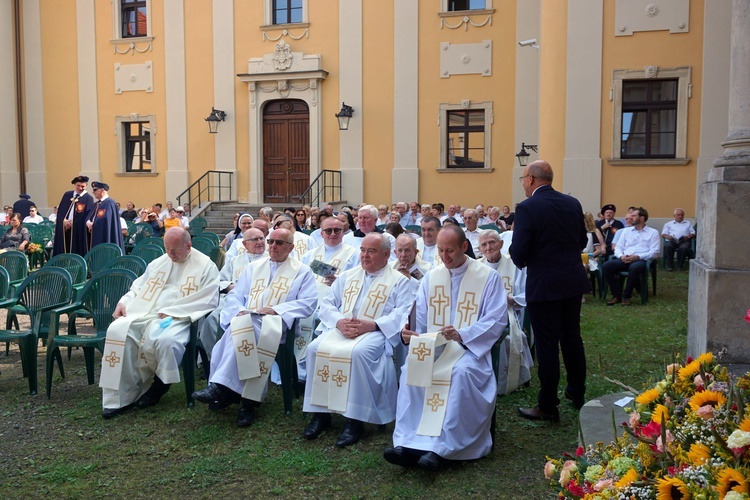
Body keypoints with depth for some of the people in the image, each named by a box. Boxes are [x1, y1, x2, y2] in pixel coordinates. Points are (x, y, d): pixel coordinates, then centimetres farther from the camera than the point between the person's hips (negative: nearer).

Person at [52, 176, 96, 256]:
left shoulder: (88, 198, -3)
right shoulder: (67, 195, 12)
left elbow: (87, 216, -9)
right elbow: (60, 209, 10)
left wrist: (72, 223, -13)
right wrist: (64, 220, -9)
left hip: (79, 231, -5)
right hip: (64, 229, 5)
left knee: (77, 253, -3)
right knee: (63, 251, 7)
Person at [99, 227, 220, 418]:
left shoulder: (205, 266, 3)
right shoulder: (158, 263, 23)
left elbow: (209, 300, -9)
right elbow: (138, 288, 28)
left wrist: (172, 311, -13)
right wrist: (123, 302, 5)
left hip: (178, 319, -5)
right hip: (145, 313, 6)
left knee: (165, 340, -38)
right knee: (117, 331, -22)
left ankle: (157, 387, -6)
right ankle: (120, 396, -17)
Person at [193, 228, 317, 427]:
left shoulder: (302, 271, 14)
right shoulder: (254, 267, 27)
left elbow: (308, 302, 1)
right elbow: (234, 295, 20)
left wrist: (276, 309, -10)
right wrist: (240, 310, -4)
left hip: (276, 323, -4)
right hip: (246, 319, 4)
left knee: (238, 331, -35)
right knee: (239, 328, -34)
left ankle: (221, 388, -36)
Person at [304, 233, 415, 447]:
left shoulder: (399, 281, 7)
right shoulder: (348, 276, 22)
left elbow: (402, 314, -7)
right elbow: (327, 304, 15)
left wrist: (371, 324, -20)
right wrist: (339, 321, -8)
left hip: (376, 333, -5)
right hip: (342, 329, 5)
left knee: (357, 353, -36)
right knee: (315, 348, -23)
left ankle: (355, 420, -27)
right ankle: (320, 413, -14)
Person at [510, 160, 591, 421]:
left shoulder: (527, 208, -16)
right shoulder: (573, 203, 4)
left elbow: (518, 254, -17)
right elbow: (582, 241, 13)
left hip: (544, 286, -6)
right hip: (574, 282, 6)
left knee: (547, 345, 1)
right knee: (572, 338, 20)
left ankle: (548, 407, 11)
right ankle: (577, 393, 35)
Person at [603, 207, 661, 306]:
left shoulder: (653, 232, 10)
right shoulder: (627, 231, 23)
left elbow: (654, 252, -2)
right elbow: (618, 247, 16)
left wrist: (638, 257, -16)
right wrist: (621, 256, -8)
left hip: (641, 260, -4)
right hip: (624, 260, 4)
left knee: (635, 267, -41)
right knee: (606, 266, -26)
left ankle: (626, 296, -22)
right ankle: (617, 295, -16)